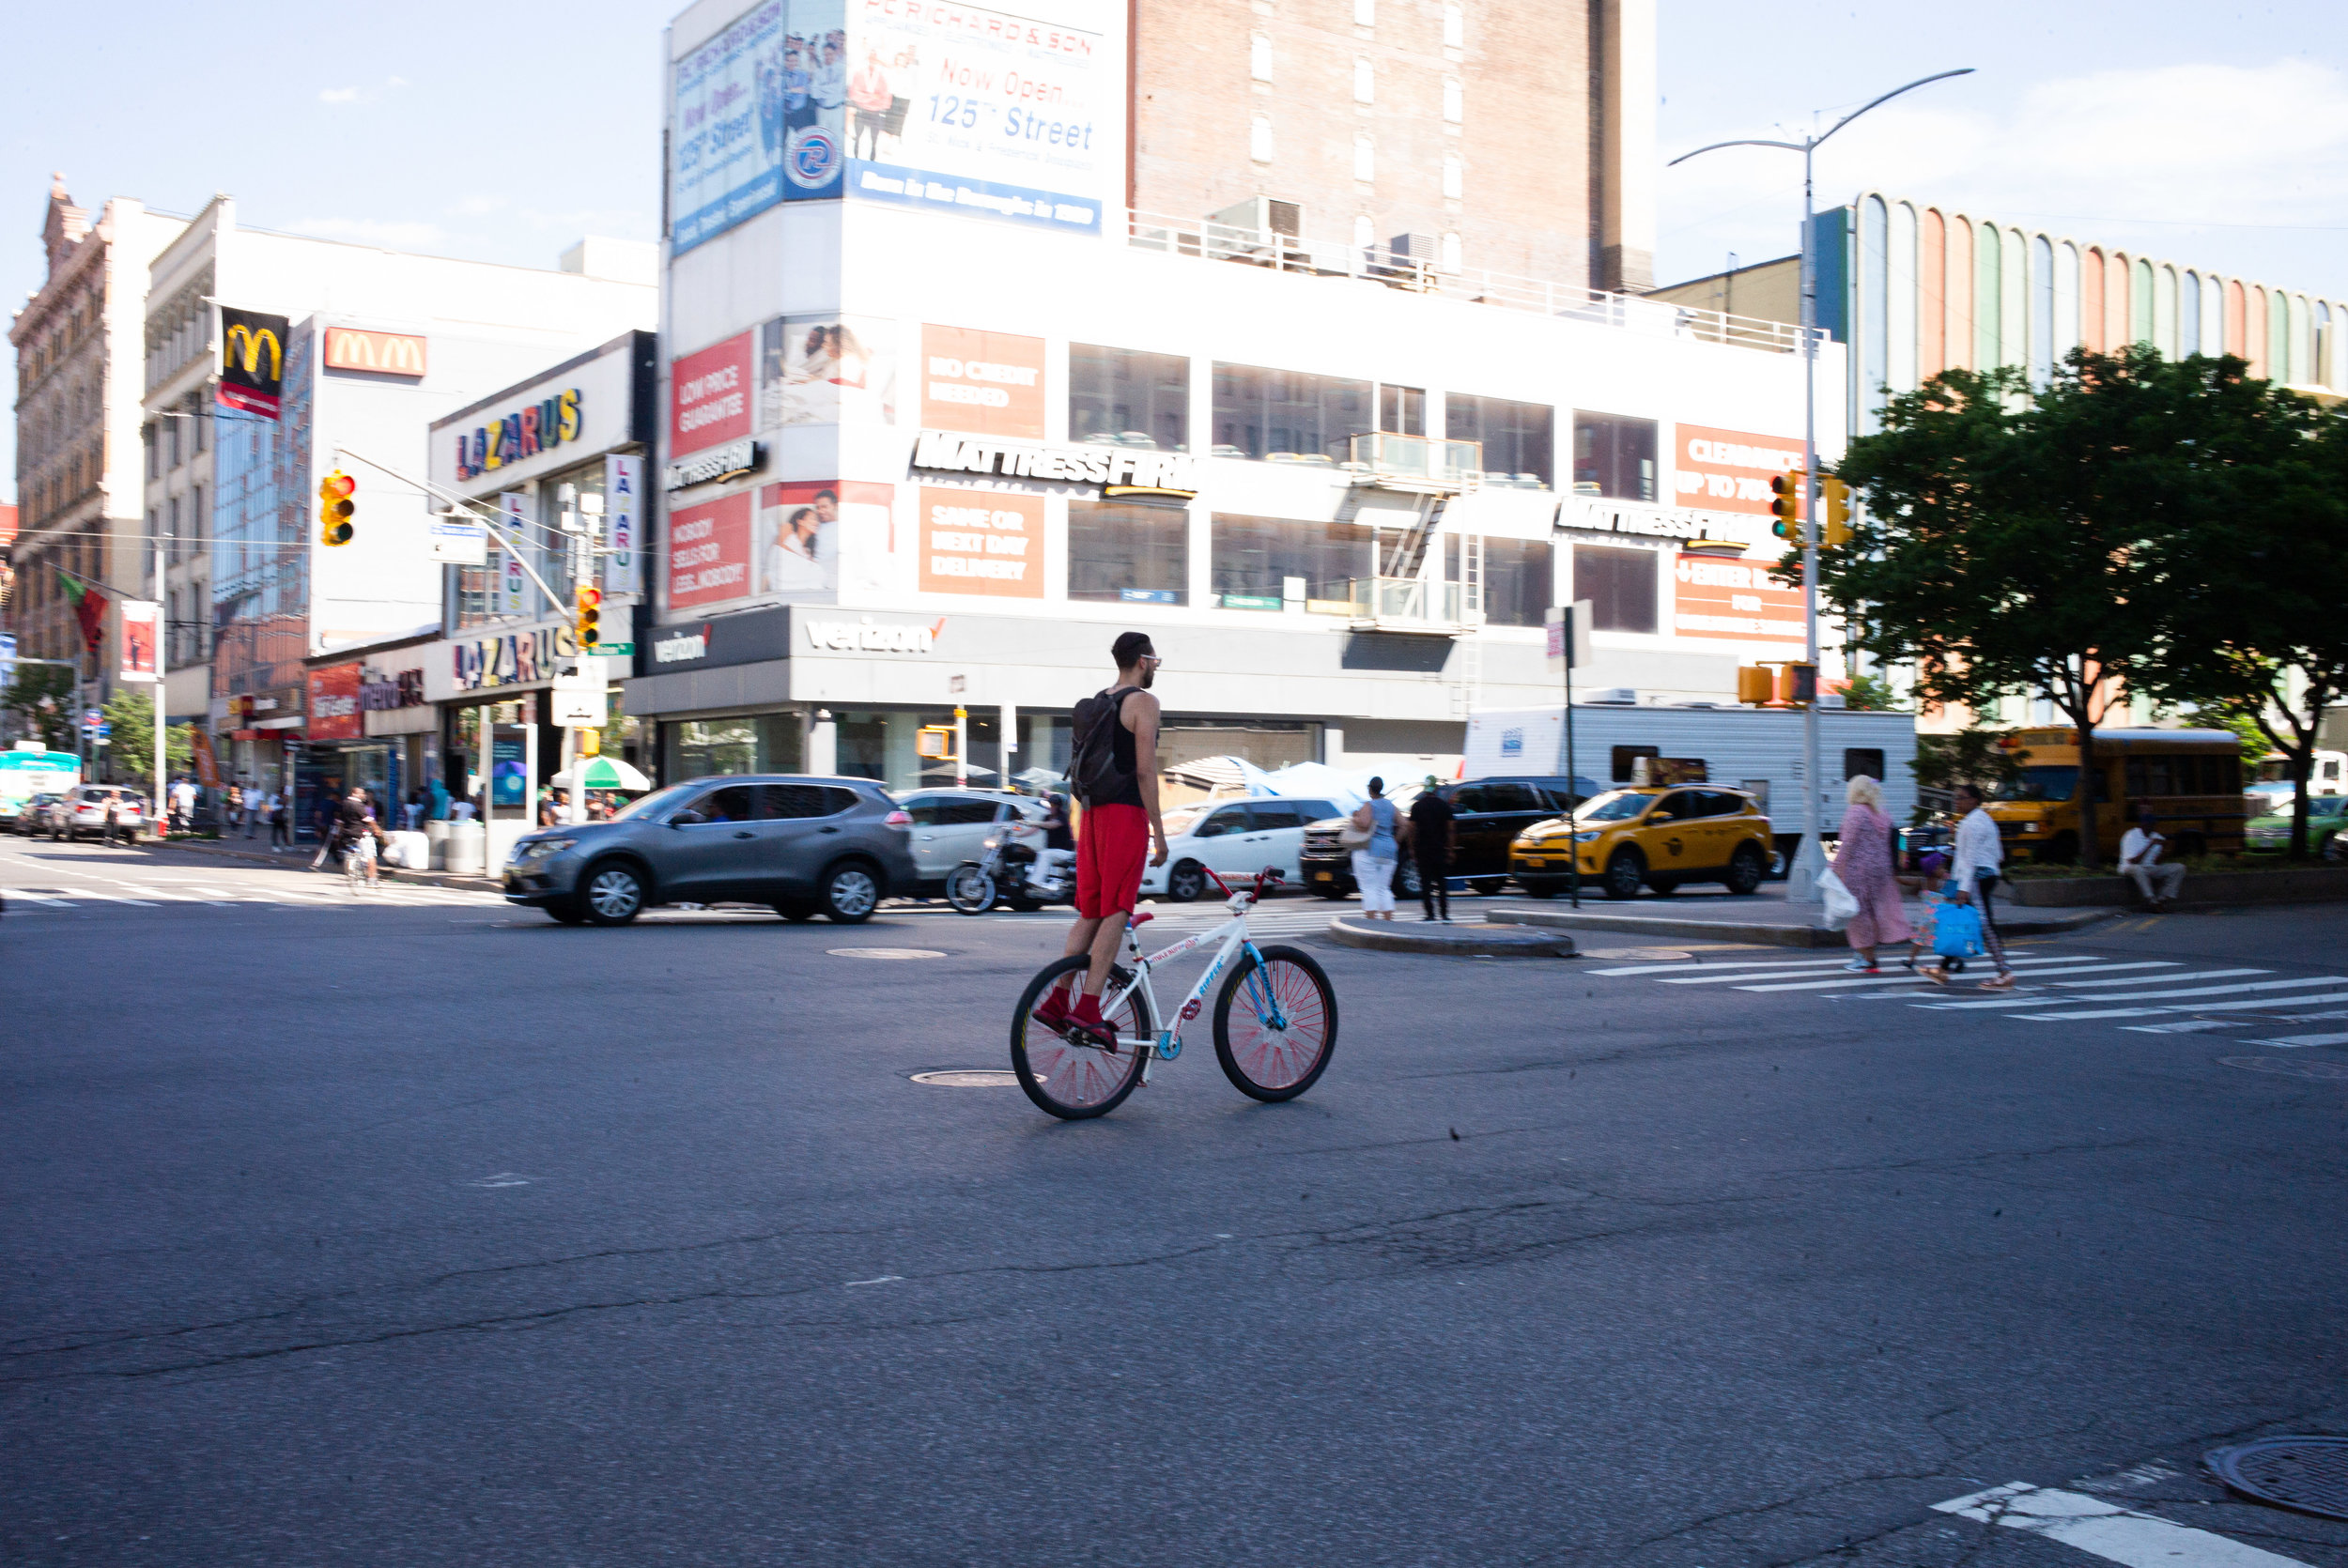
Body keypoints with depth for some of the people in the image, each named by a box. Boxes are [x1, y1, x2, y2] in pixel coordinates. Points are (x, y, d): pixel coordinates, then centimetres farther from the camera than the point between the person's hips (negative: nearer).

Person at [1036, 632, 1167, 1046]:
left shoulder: (1096, 702, 19)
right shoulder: (1142, 702, -6)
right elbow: (1144, 770, -12)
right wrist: (1159, 831, -10)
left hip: (1092, 812, 8)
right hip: (1126, 812, -8)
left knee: (1089, 914, 11)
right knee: (1115, 913, -8)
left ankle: (1056, 1002, 7)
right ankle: (1088, 1009, -13)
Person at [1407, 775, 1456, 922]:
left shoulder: (1417, 806, 0)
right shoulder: (1444, 805, 1)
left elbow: (1412, 828, -2)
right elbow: (1451, 828, 0)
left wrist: (1412, 848, 5)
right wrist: (1451, 849, 5)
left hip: (1422, 849, 0)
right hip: (1440, 849, 0)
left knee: (1425, 882, 3)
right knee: (1442, 882, 5)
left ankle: (1430, 914, 0)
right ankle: (1444, 914, -1)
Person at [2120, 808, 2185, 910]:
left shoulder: (2157, 837, 5)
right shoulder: (2131, 836, -13)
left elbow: (2156, 863, 3)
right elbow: (2133, 862, -22)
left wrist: (2163, 851, -17)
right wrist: (2151, 845, -23)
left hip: (2151, 868, 6)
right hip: (2130, 869, -6)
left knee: (2179, 868, -10)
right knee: (2137, 869, -41)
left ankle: (2162, 900, -18)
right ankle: (2151, 901, -34)